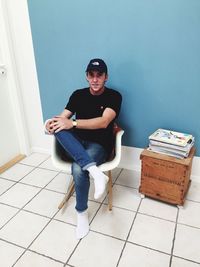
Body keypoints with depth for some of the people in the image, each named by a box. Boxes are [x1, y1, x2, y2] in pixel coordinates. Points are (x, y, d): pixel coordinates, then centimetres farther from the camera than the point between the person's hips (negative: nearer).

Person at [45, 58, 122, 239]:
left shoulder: (114, 96, -4)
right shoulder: (78, 95, 9)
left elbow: (103, 122, -20)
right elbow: (63, 118, 4)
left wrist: (73, 123, -31)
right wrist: (53, 122, -21)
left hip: (99, 144, -3)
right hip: (76, 144, 4)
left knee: (78, 168, -33)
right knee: (58, 127, -28)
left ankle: (82, 212, -5)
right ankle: (94, 171, -43)